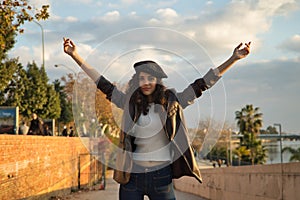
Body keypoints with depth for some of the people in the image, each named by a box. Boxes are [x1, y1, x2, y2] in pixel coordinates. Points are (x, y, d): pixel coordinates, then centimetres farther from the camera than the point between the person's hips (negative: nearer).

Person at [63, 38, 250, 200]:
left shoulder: (172, 103, 1)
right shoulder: (129, 103, 5)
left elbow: (202, 84, 0)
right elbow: (103, 84, 7)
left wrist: (234, 58, -4)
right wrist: (75, 55, 5)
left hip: (161, 175, -1)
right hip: (131, 175, 2)